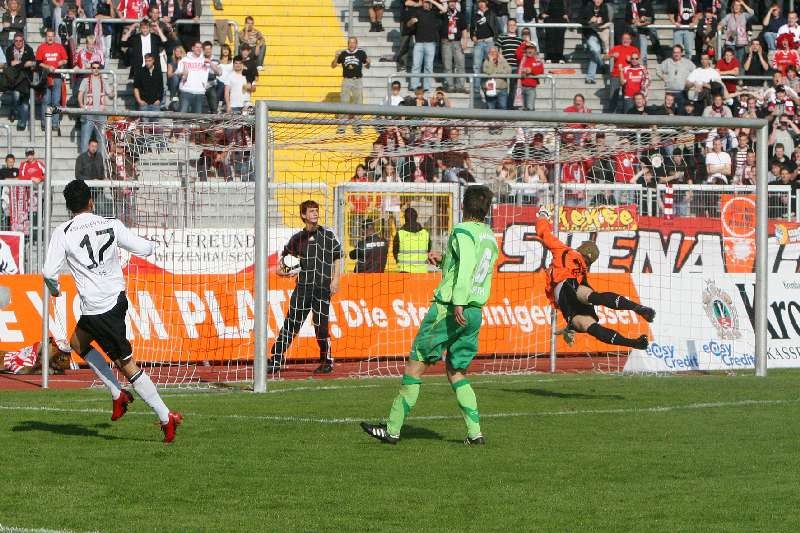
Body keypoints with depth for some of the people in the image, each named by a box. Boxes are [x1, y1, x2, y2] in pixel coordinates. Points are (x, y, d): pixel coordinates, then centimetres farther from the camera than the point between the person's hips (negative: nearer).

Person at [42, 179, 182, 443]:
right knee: (77, 342, 26)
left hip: (96, 308, -6)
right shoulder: (111, 225, 1)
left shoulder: (63, 232, -9)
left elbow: (49, 272, -14)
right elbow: (145, 249, 5)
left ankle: (166, 417, 0)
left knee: (127, 364, 0)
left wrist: (54, 289, 9)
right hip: (117, 298, 6)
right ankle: (118, 395, 23)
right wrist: (148, 244, 30)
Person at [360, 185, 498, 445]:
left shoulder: (463, 231, -9)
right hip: (475, 312, 7)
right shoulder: (491, 238, 15)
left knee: (416, 364, -1)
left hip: (449, 308, -7)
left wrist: (458, 303, -30)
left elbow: (466, 267, -24)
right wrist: (444, 260, 29)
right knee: (456, 372, 15)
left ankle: (393, 429, 1)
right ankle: (475, 432, 3)